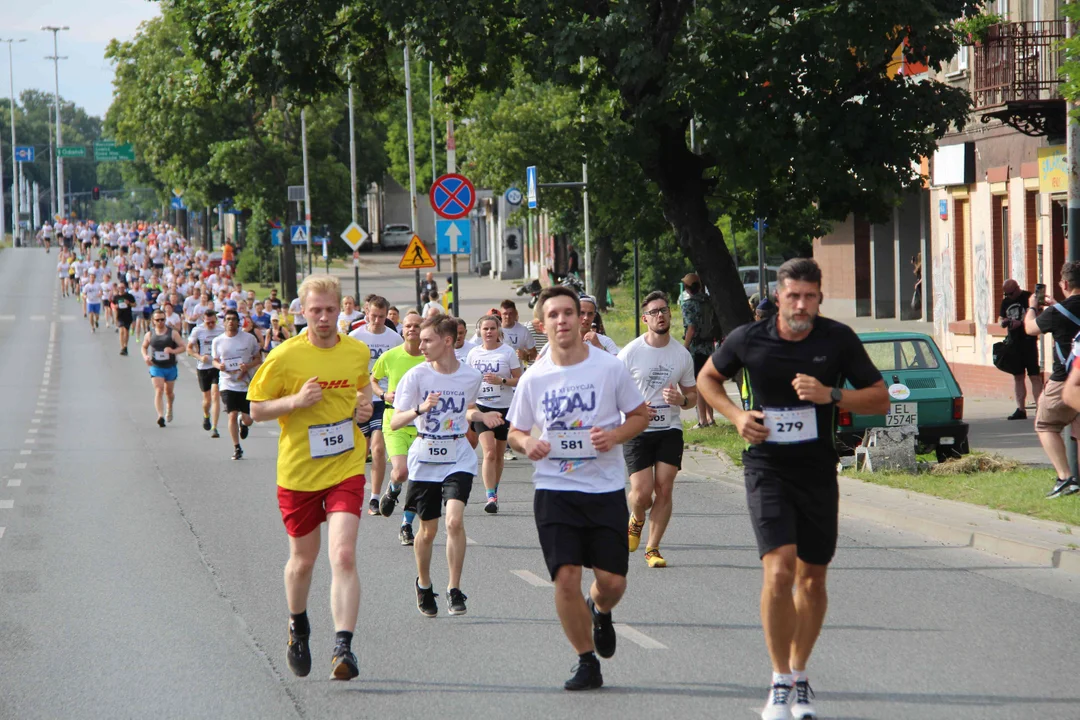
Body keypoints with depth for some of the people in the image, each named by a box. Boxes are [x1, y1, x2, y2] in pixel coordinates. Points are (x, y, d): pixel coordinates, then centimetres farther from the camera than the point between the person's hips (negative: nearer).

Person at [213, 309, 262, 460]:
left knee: (248, 420, -2)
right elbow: (215, 360, 14)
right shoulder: (217, 341, 2)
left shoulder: (249, 338, -1)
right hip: (228, 384, 0)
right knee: (232, 415, -10)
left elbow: (258, 359, 5)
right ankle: (236, 448, 6)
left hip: (247, 384, 0)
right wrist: (219, 365, -10)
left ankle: (243, 423, 38)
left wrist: (248, 366, -16)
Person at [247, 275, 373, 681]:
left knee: (343, 556, -16)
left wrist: (365, 405, 0)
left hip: (346, 469, 1)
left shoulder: (358, 353, 1)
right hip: (297, 472, -1)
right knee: (303, 560, 14)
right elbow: (255, 410, -2)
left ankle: (343, 647, -17)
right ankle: (298, 627, 42)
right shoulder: (285, 357, -9)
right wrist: (296, 401, -19)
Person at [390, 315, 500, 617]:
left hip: (458, 459, 0)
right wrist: (420, 409, -29)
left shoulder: (471, 377, -2)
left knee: (455, 520, -19)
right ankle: (424, 584, 35)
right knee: (428, 529, 8)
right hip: (424, 460, 0)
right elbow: (395, 422, -11)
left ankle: (454, 589, -7)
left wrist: (481, 416, -1)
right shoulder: (416, 376, -8)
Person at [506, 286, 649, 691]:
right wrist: (526, 444, -11)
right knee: (566, 578, -9)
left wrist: (615, 435, -13)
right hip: (554, 490, 0)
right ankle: (586, 663, 9)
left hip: (606, 487, 0)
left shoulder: (610, 368, -3)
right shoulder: (533, 378, 1)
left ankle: (601, 612, 37)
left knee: (612, 581, -1)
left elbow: (640, 415, 7)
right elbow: (515, 430, 13)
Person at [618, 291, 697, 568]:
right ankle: (637, 520, 26)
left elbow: (693, 396, 13)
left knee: (664, 490, -4)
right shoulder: (630, 353, -5)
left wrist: (681, 400, -10)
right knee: (642, 493, -10)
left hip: (670, 431, 2)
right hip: (637, 431, -2)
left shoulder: (682, 355, 4)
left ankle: (652, 549, 8)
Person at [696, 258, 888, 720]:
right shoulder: (748, 340, -5)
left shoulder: (839, 340, -5)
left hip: (818, 470, 2)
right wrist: (736, 415, -5)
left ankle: (799, 676, 28)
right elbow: (707, 378, 13)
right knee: (779, 570, -18)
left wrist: (832, 395, -18)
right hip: (767, 469, -2)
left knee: (812, 580, 10)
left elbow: (880, 400, -1)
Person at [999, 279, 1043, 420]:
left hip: (1028, 341, -7)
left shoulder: (1028, 298, -7)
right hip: (1013, 343, 7)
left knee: (1035, 376, -9)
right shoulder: (1006, 302, 14)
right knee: (1017, 376, 8)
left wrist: (1020, 322, -28)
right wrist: (1003, 322, -2)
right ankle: (1021, 409, 11)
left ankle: (1040, 408, -12)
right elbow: (1001, 318, 21)